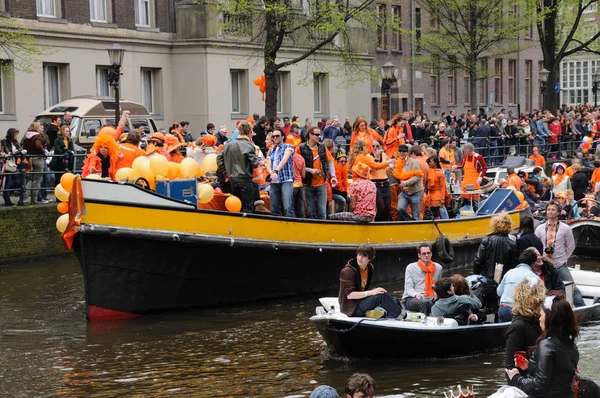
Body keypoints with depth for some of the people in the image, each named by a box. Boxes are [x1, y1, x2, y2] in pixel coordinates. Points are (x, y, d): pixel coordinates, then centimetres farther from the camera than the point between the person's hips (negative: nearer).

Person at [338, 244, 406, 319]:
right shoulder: (348, 271, -16)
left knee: (394, 300, 1)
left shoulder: (370, 268, 8)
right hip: (352, 308, -9)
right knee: (382, 295, -23)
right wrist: (371, 292, -28)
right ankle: (403, 315, -12)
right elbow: (349, 295, -23)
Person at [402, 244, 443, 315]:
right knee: (424, 302, -39)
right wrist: (416, 294, -26)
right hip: (411, 299, -3)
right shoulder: (411, 268, 4)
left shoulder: (438, 268, 13)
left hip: (429, 299, 3)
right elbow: (408, 288, -3)